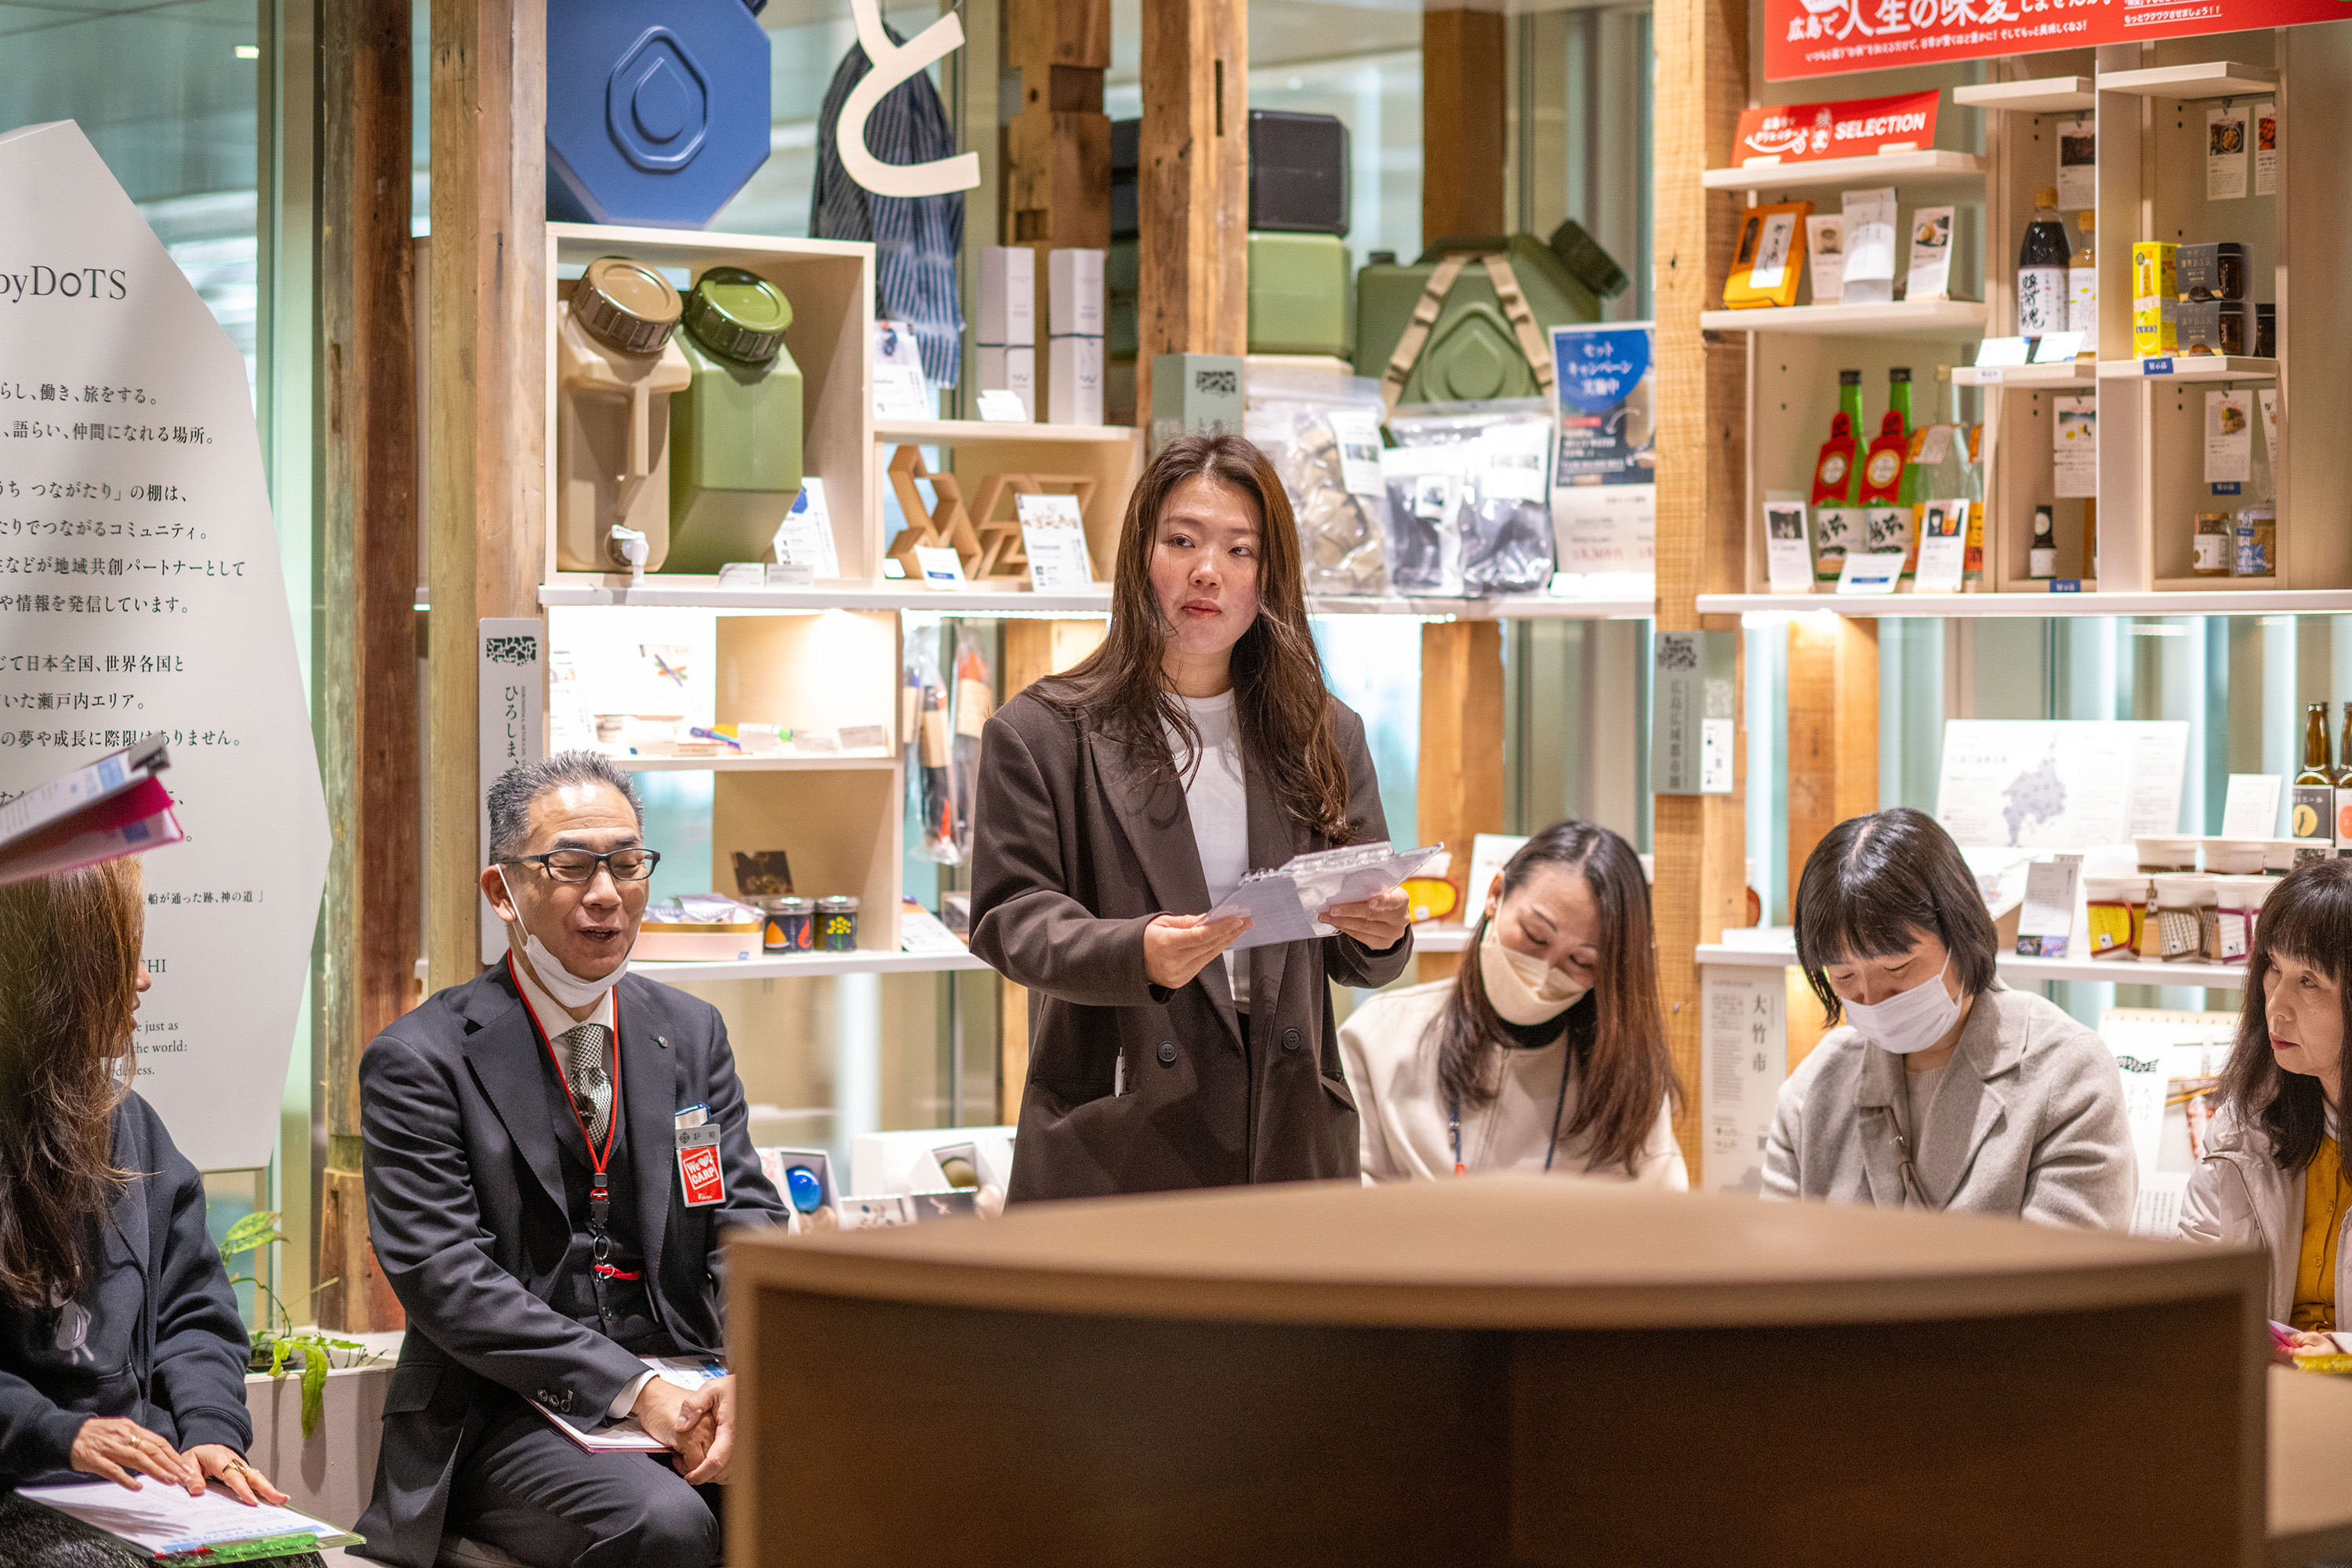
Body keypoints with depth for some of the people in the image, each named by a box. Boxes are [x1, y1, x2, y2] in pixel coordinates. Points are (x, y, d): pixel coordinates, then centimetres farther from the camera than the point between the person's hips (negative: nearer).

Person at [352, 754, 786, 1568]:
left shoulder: (692, 1033, 13)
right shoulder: (416, 1062, -3)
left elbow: (747, 1225, 8)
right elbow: (445, 1277, -12)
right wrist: (631, 1388, -21)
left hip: (681, 1390, 4)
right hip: (507, 1415, -4)